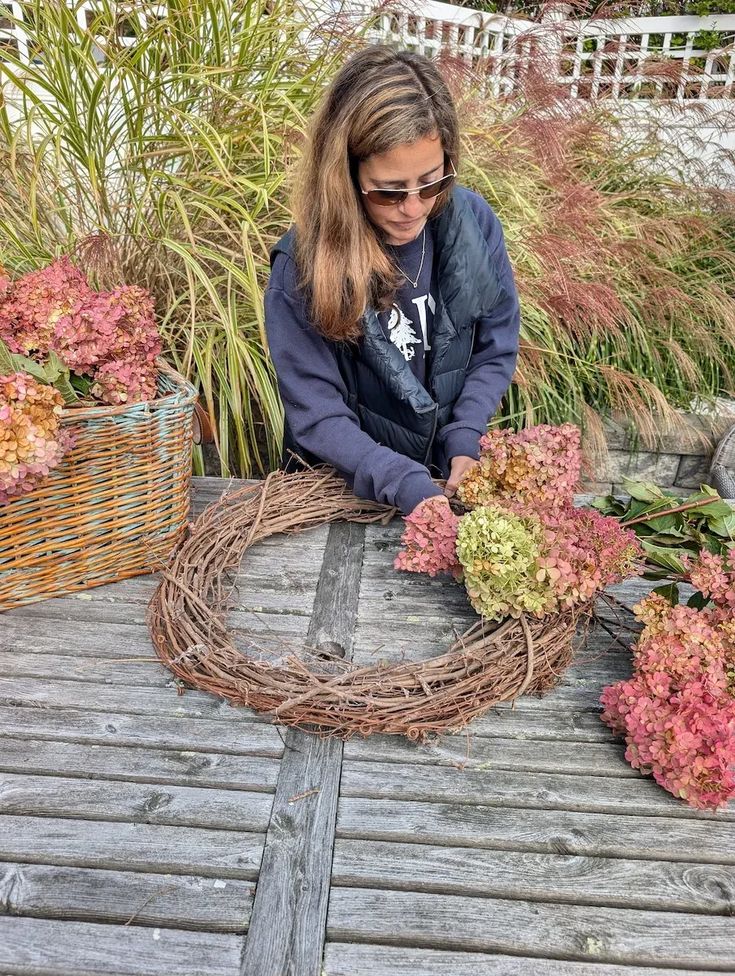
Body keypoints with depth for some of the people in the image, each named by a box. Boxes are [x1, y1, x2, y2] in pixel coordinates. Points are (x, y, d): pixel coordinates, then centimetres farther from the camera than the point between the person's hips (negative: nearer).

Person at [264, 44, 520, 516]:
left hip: (451, 473, 2)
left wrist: (463, 443, -12)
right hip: (348, 483, -1)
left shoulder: (474, 220, -9)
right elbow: (317, 415, -16)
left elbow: (496, 350, 1)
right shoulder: (303, 263, -19)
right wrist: (408, 486, -27)